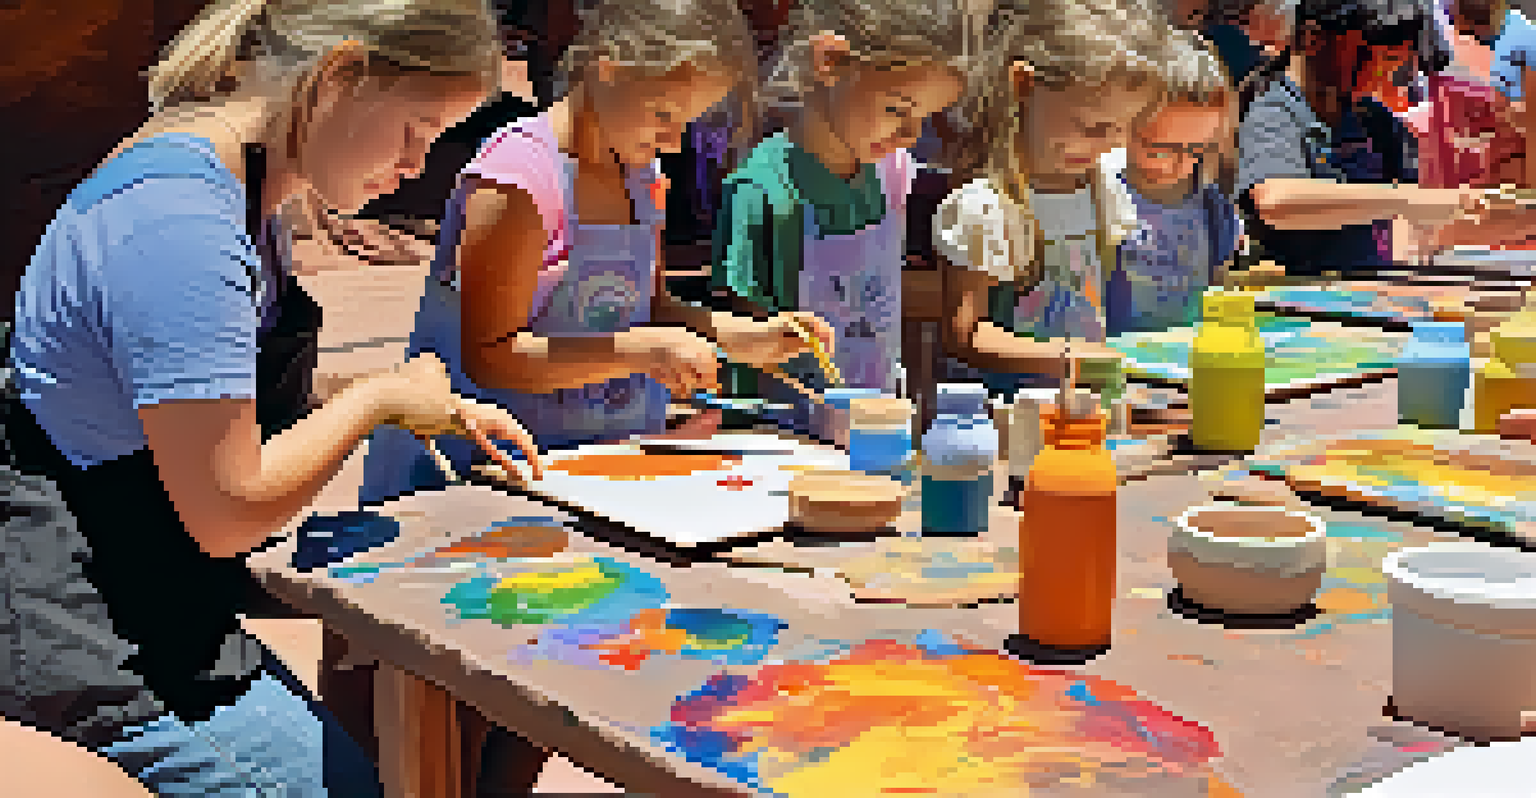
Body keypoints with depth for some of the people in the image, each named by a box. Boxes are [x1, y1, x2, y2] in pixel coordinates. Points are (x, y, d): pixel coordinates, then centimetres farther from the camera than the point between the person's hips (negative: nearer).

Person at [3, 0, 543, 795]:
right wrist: (380, 397, -10)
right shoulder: (176, 218, -25)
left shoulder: (247, 193, 9)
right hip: (99, 662, -10)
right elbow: (227, 513, -25)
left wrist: (434, 412, 9)